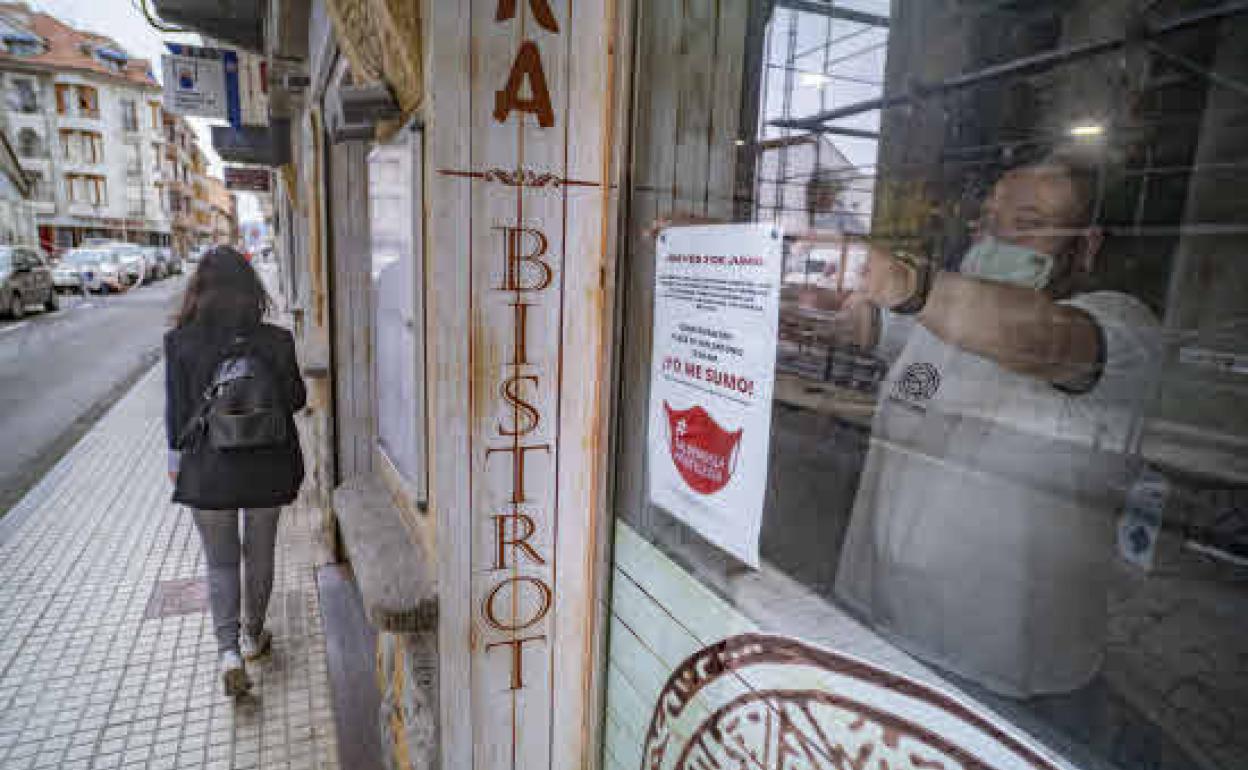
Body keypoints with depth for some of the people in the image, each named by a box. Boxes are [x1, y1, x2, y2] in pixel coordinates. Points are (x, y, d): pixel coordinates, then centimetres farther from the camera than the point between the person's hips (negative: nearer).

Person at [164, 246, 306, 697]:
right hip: (266, 469, 1)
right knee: (259, 556, 19)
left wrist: (176, 461, 10)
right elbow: (296, 398, -1)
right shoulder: (275, 340, -11)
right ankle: (253, 637, 36)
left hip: (206, 472, 0)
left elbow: (176, 411, -4)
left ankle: (229, 652, 6)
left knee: (220, 563, 15)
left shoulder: (180, 342, -10)